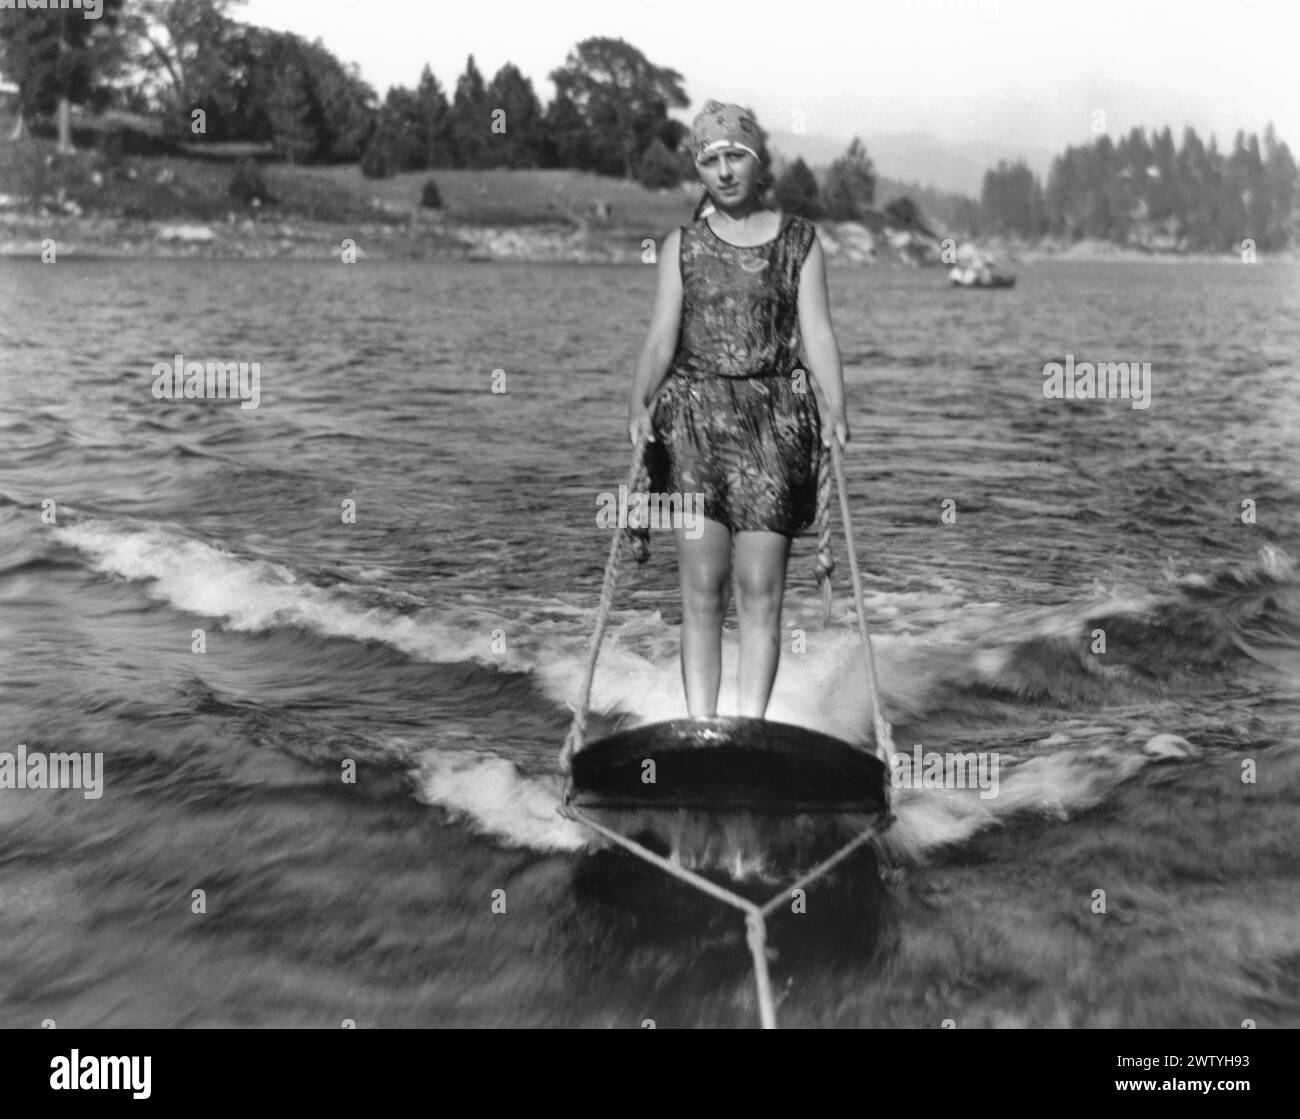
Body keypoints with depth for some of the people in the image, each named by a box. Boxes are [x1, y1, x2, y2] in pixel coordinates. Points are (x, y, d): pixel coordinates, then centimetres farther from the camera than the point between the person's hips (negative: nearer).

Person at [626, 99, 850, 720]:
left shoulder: (799, 241, 8)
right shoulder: (682, 245, 9)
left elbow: (817, 333, 1)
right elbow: (660, 338, 2)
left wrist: (836, 407, -14)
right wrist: (640, 402, -16)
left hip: (774, 419, 0)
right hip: (695, 417, 0)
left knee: (761, 591, -3)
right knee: (702, 588, -2)